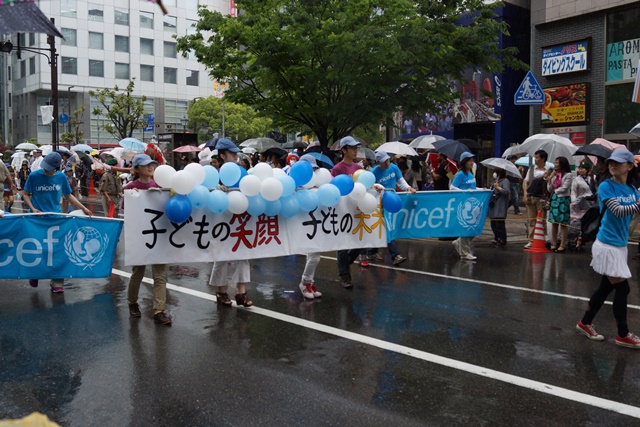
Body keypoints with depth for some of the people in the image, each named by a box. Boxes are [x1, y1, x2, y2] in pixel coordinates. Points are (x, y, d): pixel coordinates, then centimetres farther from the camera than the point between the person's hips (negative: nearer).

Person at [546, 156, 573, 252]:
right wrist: (549, 179, -3)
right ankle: (554, 244, 13)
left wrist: (554, 191, 2)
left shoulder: (568, 175, -5)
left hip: (563, 200, -6)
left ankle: (562, 245, 0)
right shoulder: (554, 175, 13)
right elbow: (549, 189, 8)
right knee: (554, 223, 7)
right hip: (554, 199, 6)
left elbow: (564, 188, -10)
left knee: (563, 223, -3)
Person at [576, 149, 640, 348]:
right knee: (622, 289, -2)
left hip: (620, 245, 7)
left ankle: (585, 323, 28)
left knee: (606, 287, 15)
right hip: (607, 245, -7)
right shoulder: (606, 186, -12)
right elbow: (618, 211, -24)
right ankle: (623, 335, 12)